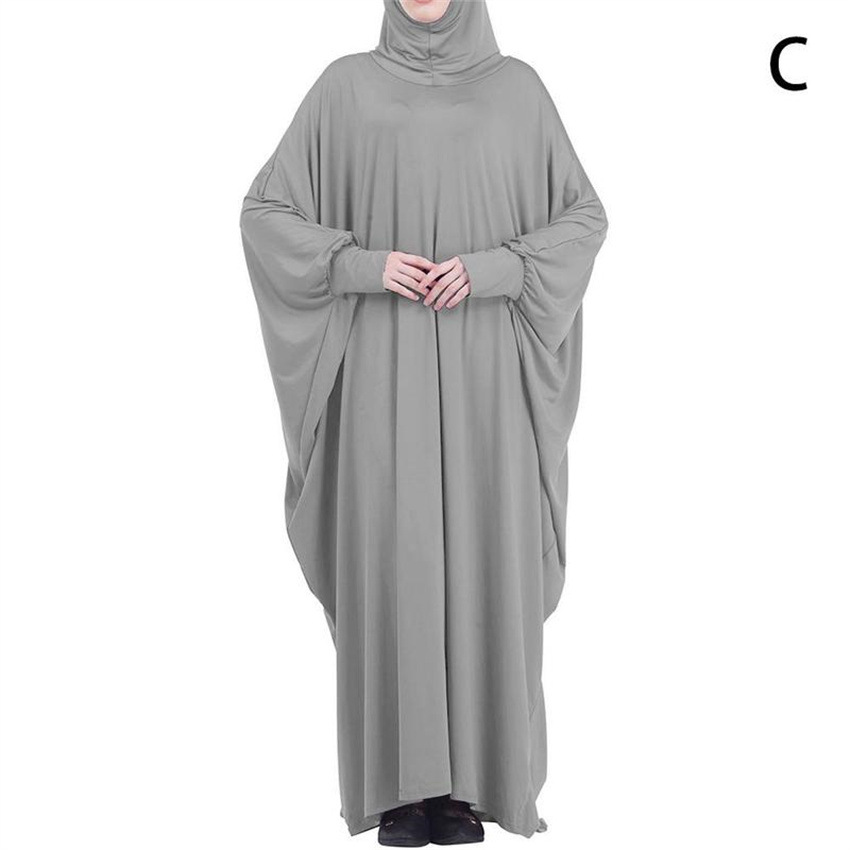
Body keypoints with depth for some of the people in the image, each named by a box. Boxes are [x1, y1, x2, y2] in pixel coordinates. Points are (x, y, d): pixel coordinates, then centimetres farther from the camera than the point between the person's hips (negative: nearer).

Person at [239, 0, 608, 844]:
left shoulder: (516, 86, 8)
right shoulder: (346, 86, 6)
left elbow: (584, 216, 7)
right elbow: (265, 213, 5)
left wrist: (494, 268, -11)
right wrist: (362, 265, -11)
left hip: (483, 363, 1)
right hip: (384, 361, 0)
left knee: (480, 553, 1)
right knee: (390, 551, -2)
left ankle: (471, 778, 14)